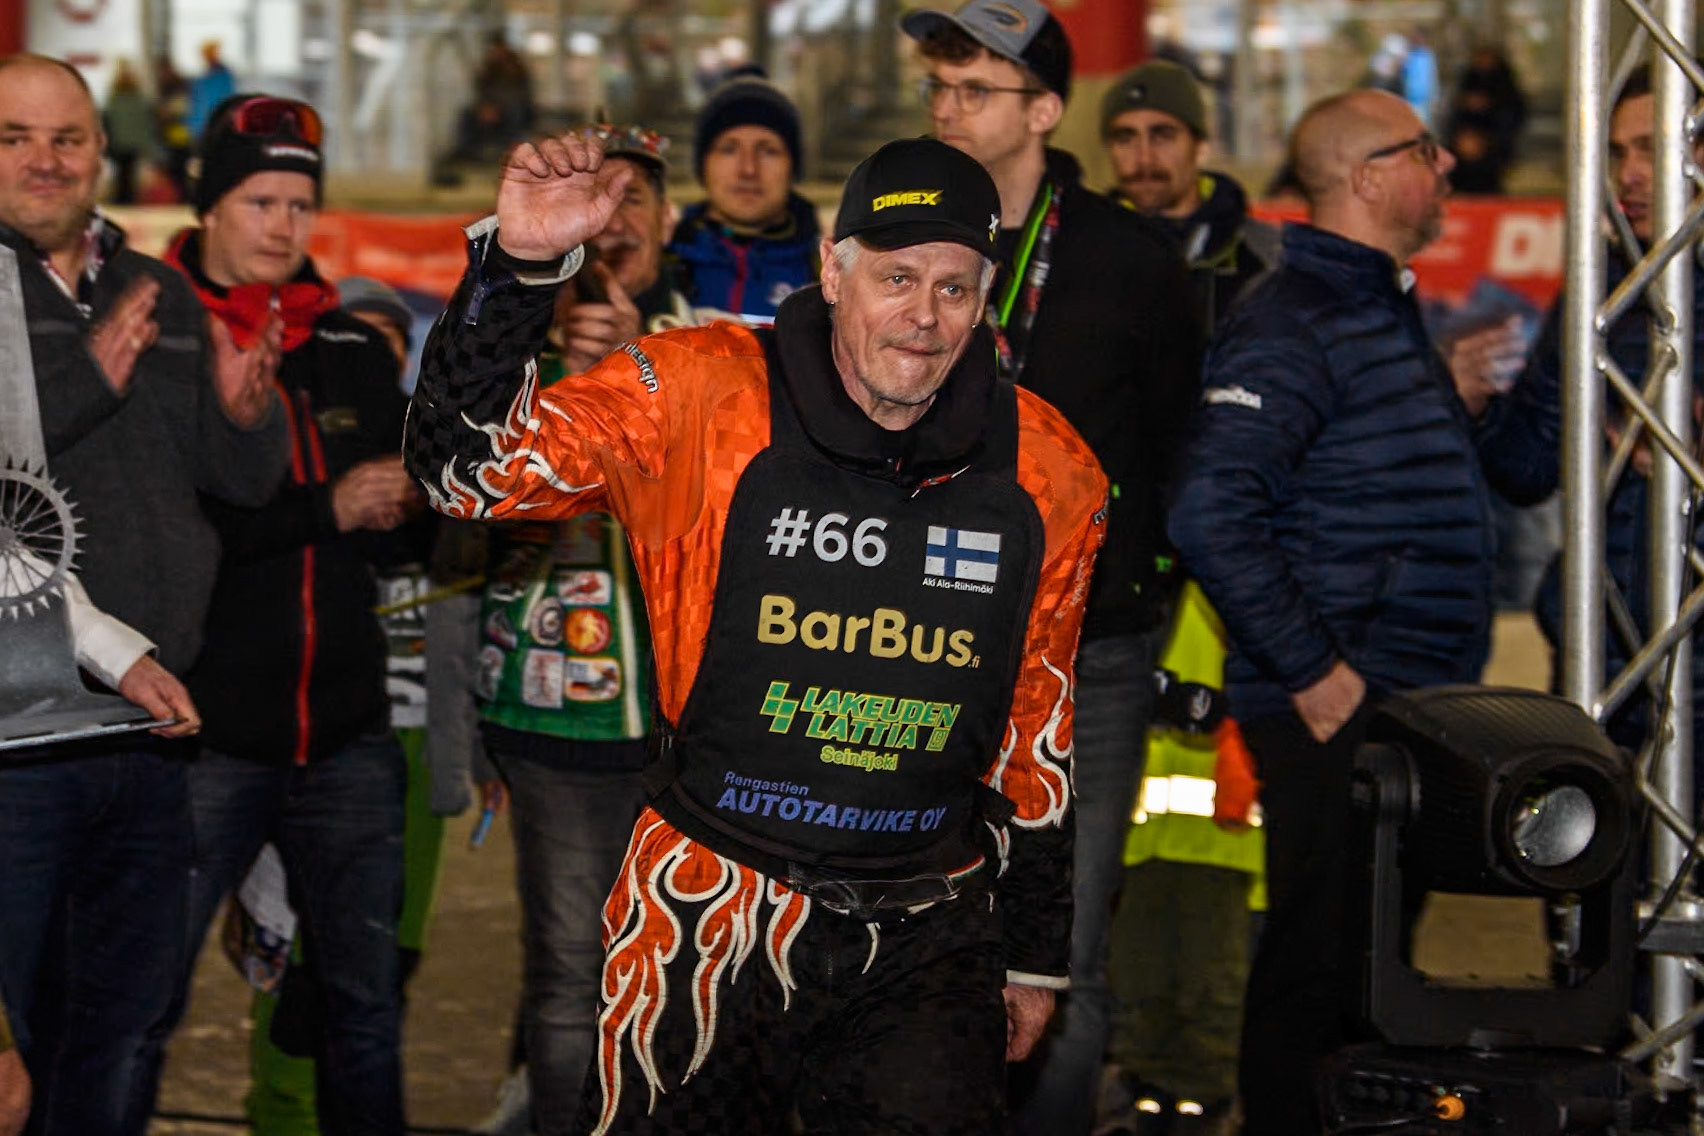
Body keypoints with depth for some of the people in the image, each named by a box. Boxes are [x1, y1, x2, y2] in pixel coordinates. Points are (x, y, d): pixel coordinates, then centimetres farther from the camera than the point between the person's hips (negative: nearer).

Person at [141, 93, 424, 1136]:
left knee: (365, 1003, 10)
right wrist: (323, 511, -17)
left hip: (347, 736, 5)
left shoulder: (357, 353, 12)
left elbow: (400, 530, 16)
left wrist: (397, 507, -7)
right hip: (204, 734, -5)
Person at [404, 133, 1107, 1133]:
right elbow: (471, 472, -13)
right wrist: (519, 263, -26)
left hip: (923, 937, 2)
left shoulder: (1049, 471, 3)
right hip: (711, 914, -2)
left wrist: (1035, 954, 18)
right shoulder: (702, 397, -7)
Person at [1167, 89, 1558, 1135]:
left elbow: (1512, 466, 25)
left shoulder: (1388, 312, 18)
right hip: (1338, 708, -10)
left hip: (1410, 704, 10)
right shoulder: (1295, 324, -14)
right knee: (1323, 967, -5)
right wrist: (1311, 671, -21)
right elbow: (1211, 515, -23)